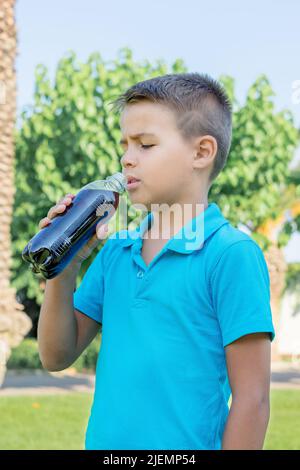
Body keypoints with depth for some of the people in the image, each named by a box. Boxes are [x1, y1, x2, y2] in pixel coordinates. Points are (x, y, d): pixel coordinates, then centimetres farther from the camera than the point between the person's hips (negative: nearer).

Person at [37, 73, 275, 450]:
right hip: (102, 442, 6)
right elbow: (58, 357, 10)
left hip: (185, 443, -6)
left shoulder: (232, 255, -12)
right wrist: (63, 270, -3)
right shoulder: (115, 251, 6)